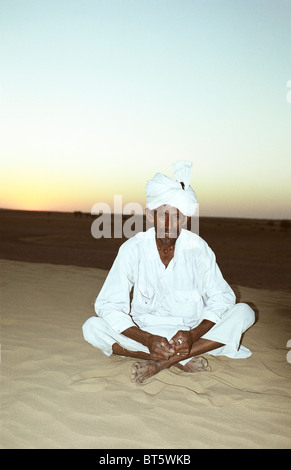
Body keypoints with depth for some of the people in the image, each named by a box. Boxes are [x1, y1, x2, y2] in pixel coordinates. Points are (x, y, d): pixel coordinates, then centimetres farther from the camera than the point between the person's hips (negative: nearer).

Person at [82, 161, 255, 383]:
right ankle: (184, 359, -23)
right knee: (93, 327, -23)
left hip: (191, 332, 1)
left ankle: (159, 363, -25)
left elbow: (221, 298, -10)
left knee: (243, 312, -21)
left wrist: (193, 334, -27)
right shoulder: (133, 249, -12)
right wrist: (147, 339, -29)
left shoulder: (197, 247, -10)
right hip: (145, 332, 0)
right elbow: (109, 305, -15)